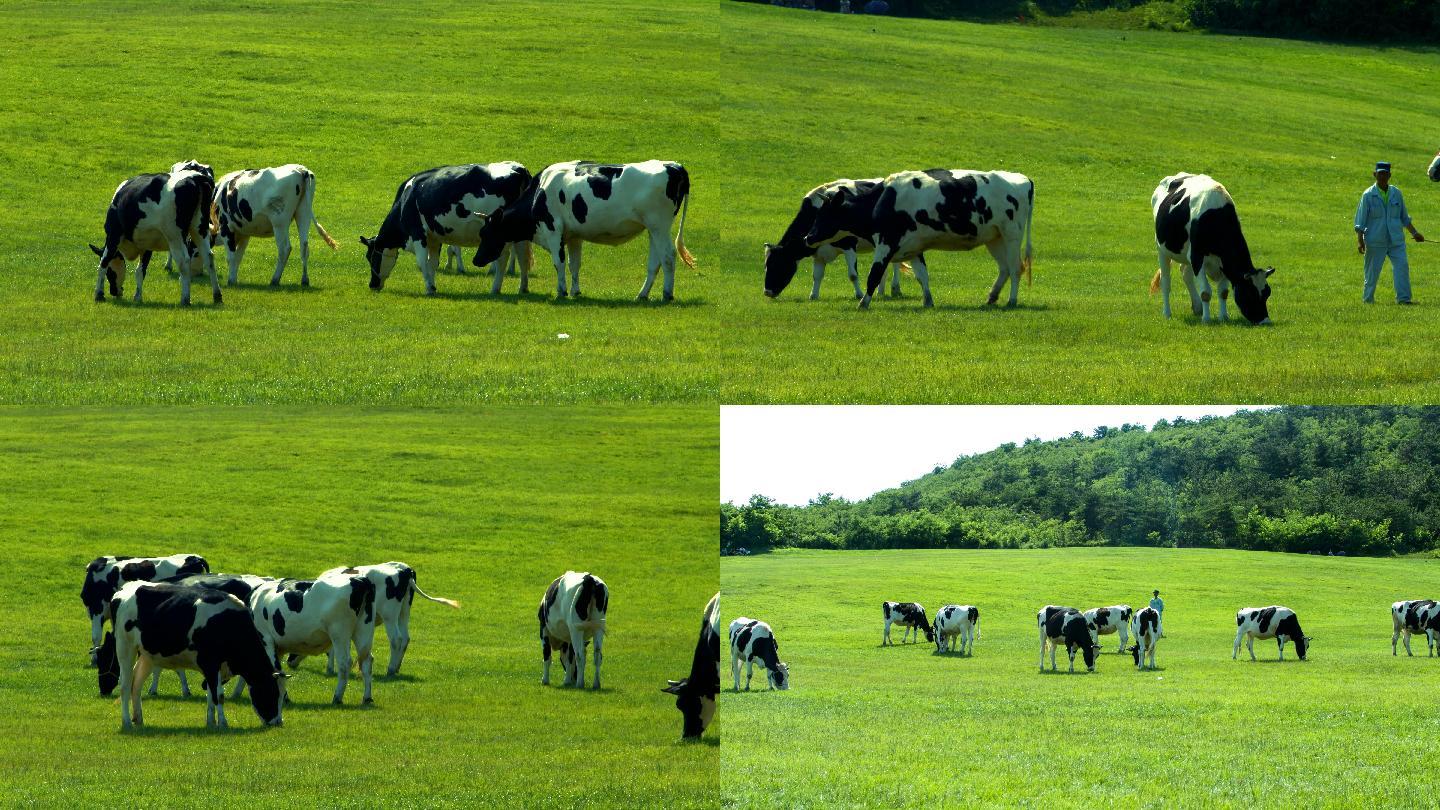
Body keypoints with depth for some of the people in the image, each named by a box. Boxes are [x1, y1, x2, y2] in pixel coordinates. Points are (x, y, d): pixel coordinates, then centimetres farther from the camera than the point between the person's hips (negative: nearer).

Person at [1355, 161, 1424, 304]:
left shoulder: (1396, 193, 10)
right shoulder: (1368, 195, -1)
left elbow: (1404, 217, 21)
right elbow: (1360, 222, -2)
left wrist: (1414, 233, 16)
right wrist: (1360, 242, -11)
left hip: (1396, 241, 3)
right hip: (1375, 242, -3)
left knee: (1402, 265, -14)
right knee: (1372, 272, 1)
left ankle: (1403, 298, -16)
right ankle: (1368, 300, 16)